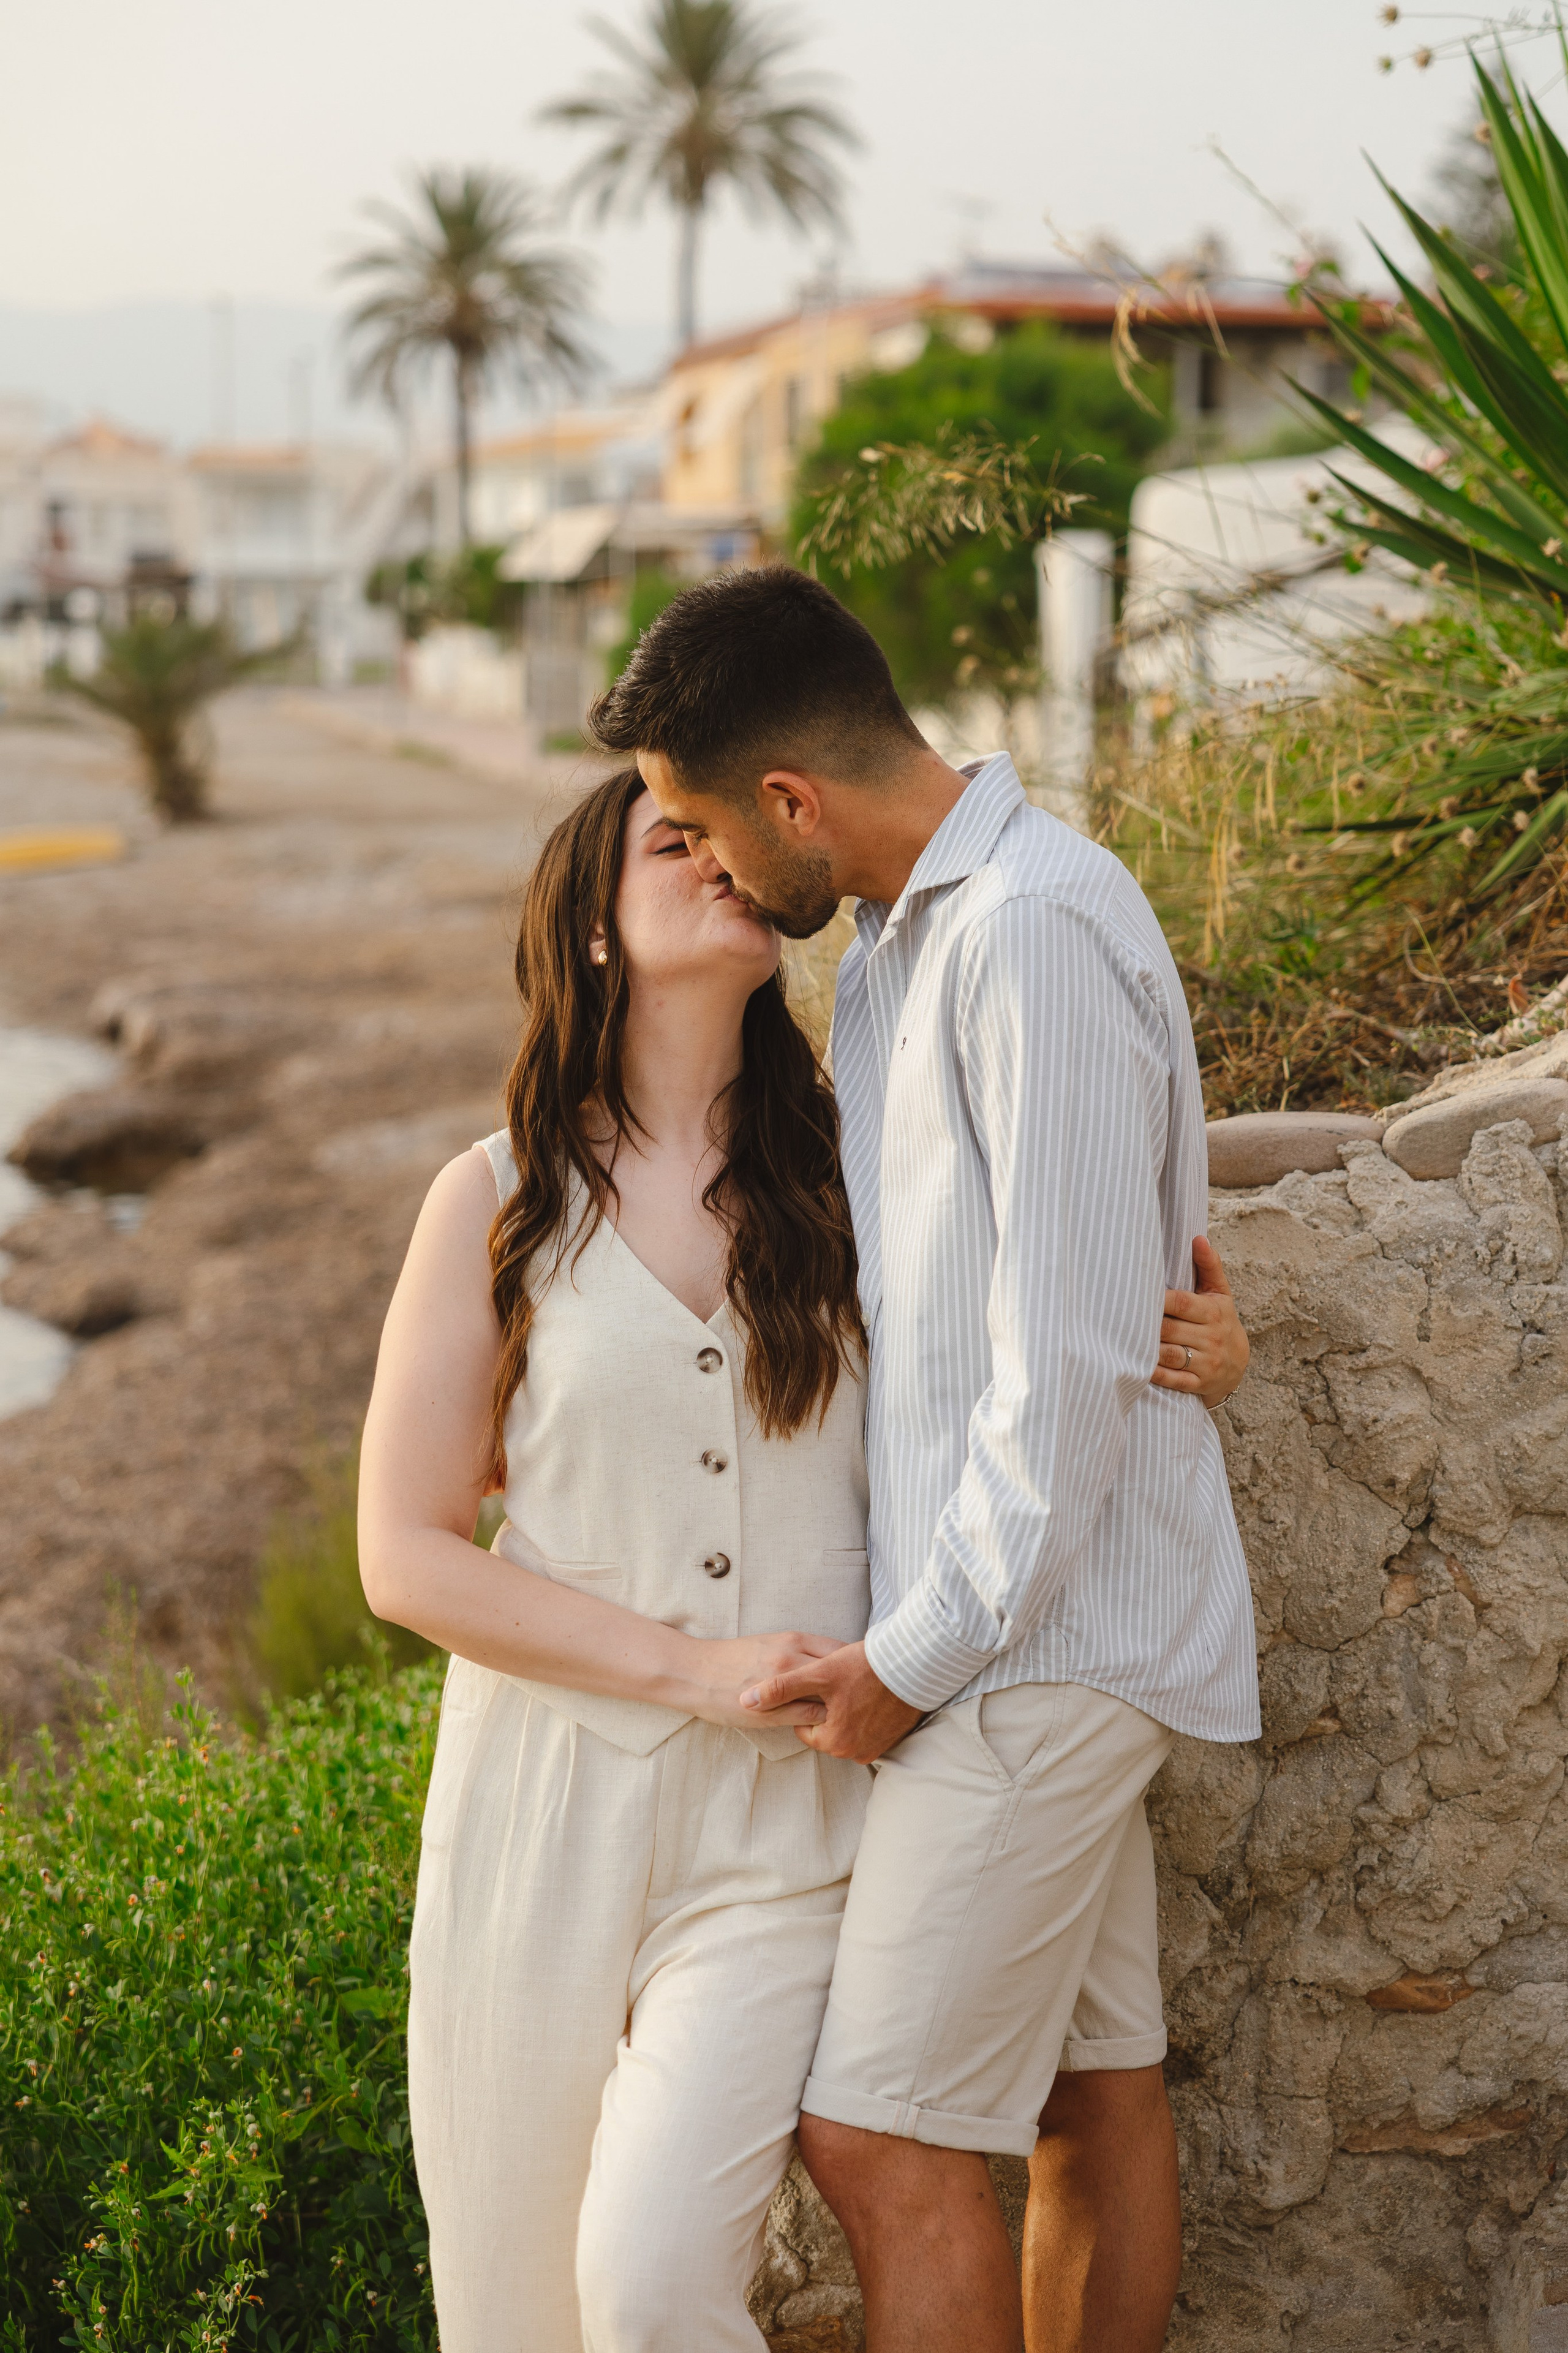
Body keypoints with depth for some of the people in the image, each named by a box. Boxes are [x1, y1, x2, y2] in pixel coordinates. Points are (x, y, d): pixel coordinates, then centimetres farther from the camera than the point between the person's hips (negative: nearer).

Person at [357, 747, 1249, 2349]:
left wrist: (1184, 1361, -3)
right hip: (550, 1789, 0)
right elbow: (405, 1553, -2)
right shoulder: (497, 1202, 2)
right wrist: (692, 1666, -12)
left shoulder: (842, 1181, 6)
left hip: (786, 1814, 0)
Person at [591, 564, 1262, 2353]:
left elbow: (1073, 1360, -21)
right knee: (1092, 2082, 16)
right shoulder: (904, 936, 14)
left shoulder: (1036, 932, -19)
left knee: (882, 2135, -7)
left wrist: (917, 1652, -15)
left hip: (1036, 1625, -10)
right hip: (1042, 1618, 10)